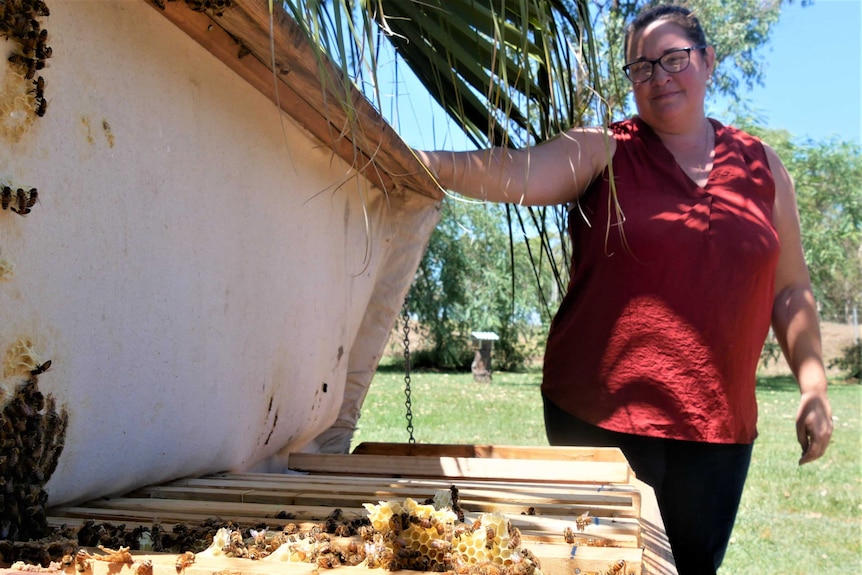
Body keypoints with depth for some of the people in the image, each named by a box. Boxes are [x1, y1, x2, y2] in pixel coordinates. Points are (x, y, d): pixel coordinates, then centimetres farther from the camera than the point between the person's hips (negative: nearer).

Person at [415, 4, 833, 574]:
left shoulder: (762, 165, 9)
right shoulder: (602, 152, -1)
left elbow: (790, 289, 14)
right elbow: (513, 173, -19)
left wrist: (813, 383, 8)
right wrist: (421, 162, -36)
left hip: (719, 425, 3)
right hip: (601, 416, -3)